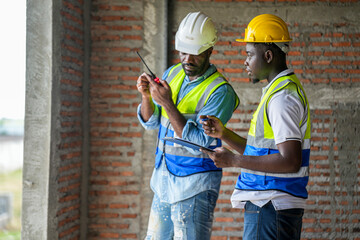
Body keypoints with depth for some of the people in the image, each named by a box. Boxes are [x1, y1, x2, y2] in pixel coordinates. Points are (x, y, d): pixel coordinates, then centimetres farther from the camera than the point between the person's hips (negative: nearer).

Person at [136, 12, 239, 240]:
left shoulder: (220, 91, -17)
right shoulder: (172, 74, 5)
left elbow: (198, 142, -23)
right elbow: (150, 122, 10)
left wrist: (166, 103, -27)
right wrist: (146, 96, -11)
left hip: (195, 186, -7)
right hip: (164, 178, 7)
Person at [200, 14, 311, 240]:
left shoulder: (282, 96, -15)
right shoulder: (287, 89, 18)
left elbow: (290, 161, -24)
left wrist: (234, 160, -19)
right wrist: (223, 133, 11)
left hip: (270, 209, -10)